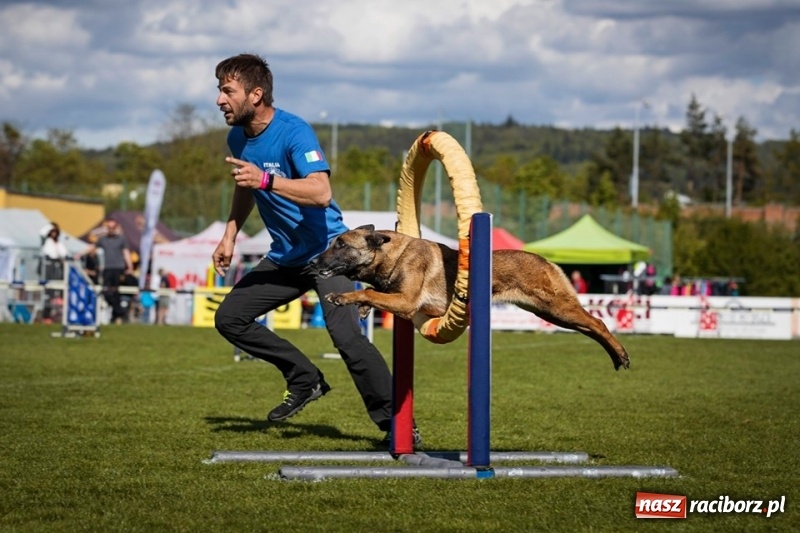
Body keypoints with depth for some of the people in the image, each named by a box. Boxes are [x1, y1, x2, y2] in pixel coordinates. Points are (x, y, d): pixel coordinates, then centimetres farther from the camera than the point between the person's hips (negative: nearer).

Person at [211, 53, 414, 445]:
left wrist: (265, 180, -39)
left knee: (345, 335, -23)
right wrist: (229, 237, 19)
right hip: (285, 255, 8)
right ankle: (305, 380, 10)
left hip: (326, 249, -8)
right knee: (229, 317, 1)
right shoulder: (238, 138, 4)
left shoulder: (293, 132, -20)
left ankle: (396, 423, -12)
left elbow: (321, 192, -34)